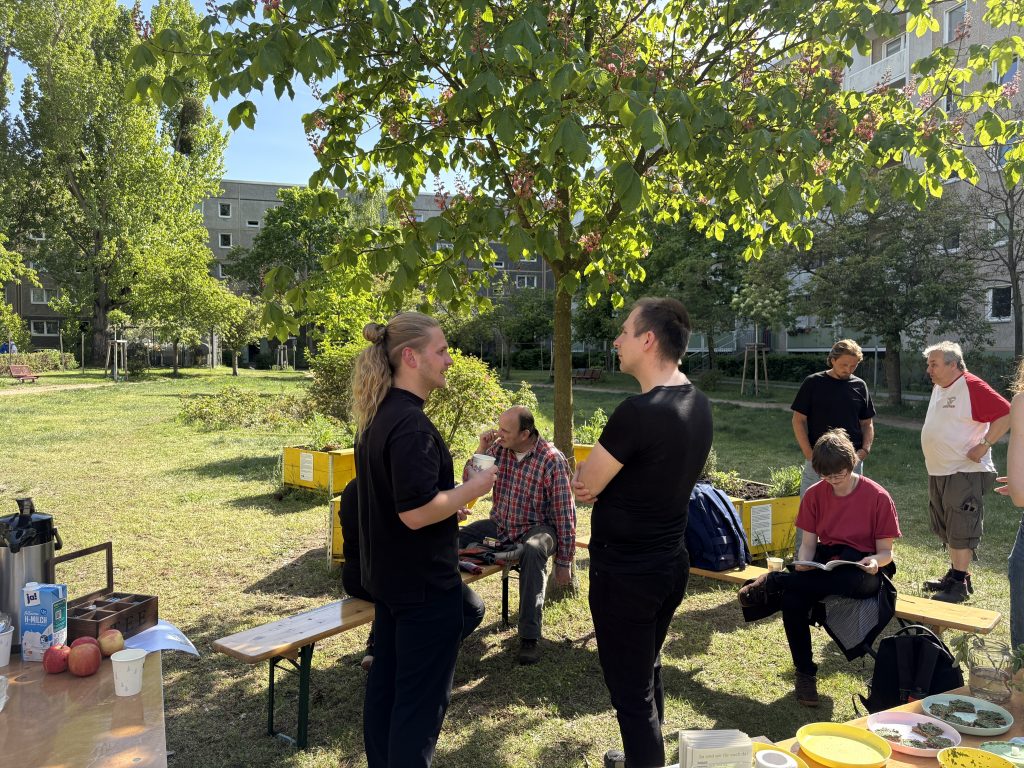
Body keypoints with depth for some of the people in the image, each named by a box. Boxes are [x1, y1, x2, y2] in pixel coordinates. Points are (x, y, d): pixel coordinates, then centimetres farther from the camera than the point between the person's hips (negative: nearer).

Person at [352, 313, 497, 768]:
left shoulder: (377, 414, 6)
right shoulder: (411, 424, -24)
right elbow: (416, 512, -28)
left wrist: (446, 504, 13)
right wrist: (472, 488, -16)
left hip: (388, 576, 10)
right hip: (423, 582, -10)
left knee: (385, 681, 20)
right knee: (422, 696, 4)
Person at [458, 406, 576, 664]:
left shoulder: (552, 460, -17)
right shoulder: (498, 448, -3)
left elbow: (565, 514, -12)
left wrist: (564, 563, -11)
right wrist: (481, 451, -13)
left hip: (536, 527, -4)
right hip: (500, 524, 5)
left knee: (532, 551, -39)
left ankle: (529, 638, -32)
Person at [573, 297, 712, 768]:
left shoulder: (638, 412, -27)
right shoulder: (698, 404, 1)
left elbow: (583, 486, -17)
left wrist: (592, 475, 1)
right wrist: (606, 477, -7)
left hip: (625, 572, -9)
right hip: (672, 562, 9)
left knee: (631, 690, 7)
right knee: (648, 672, 26)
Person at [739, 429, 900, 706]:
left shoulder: (878, 497, -7)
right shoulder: (815, 494, 3)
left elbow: (886, 551, -2)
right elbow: (808, 543, 3)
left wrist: (874, 562, -27)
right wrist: (802, 564, -20)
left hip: (863, 569, -2)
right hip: (825, 561, 3)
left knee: (850, 578, -42)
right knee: (792, 598, -31)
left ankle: (773, 583, -23)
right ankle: (805, 673, -13)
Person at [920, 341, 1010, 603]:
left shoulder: (972, 387, -16)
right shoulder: (939, 388, 12)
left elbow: (1006, 414, -20)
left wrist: (984, 446, -20)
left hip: (964, 472, -9)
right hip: (938, 472, 9)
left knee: (961, 529, -3)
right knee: (947, 529, 16)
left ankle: (960, 584, 4)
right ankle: (954, 574, 28)